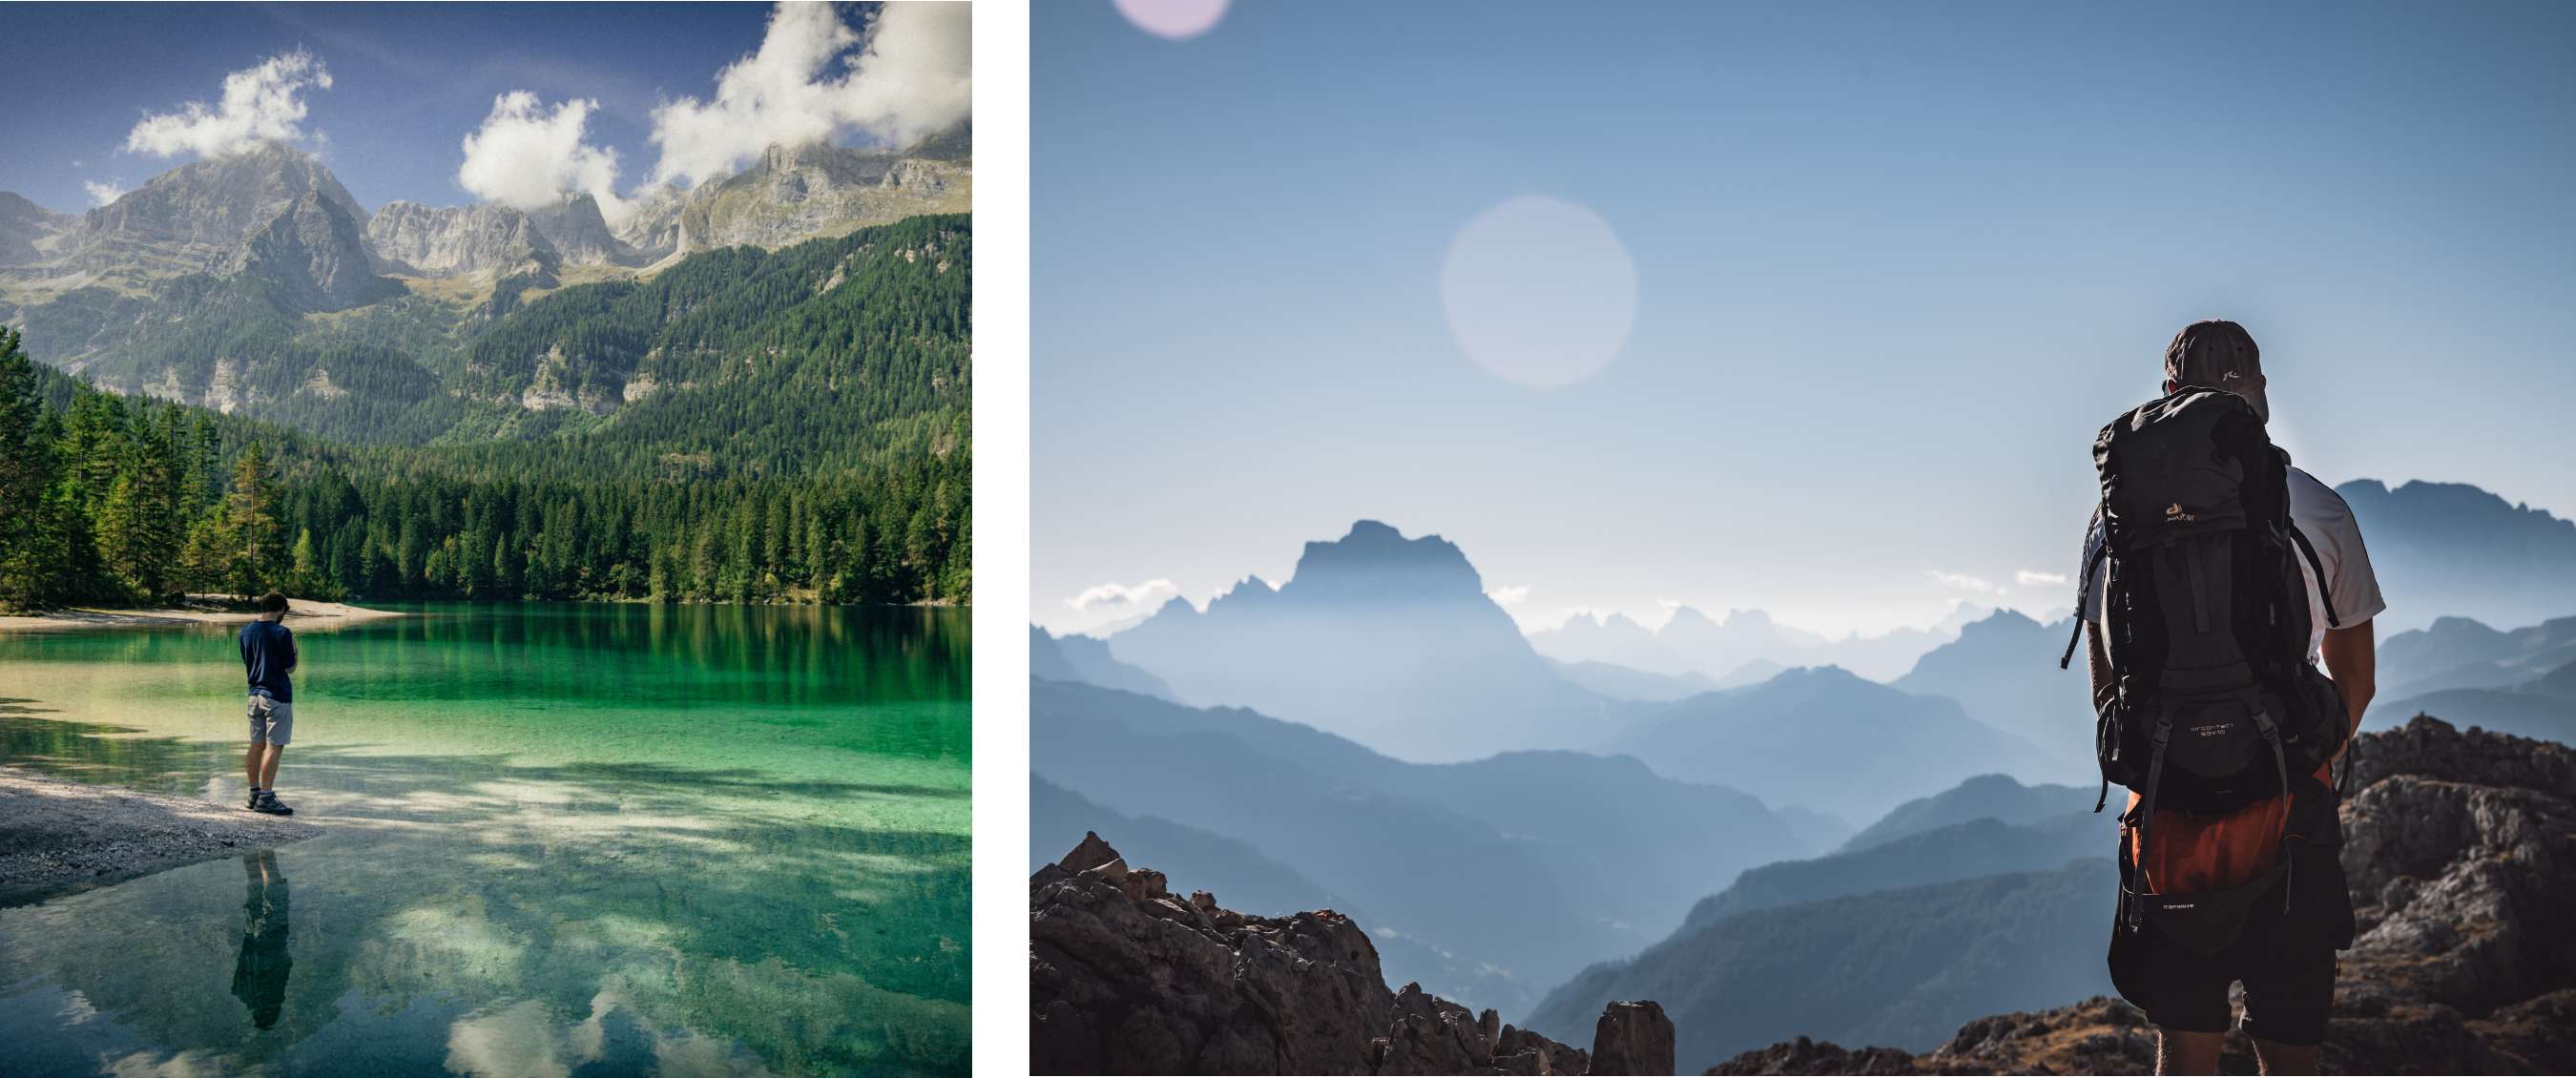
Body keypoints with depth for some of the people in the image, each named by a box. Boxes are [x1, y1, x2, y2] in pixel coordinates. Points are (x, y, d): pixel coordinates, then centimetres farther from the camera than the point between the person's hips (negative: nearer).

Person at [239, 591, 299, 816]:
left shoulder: (246, 632, 7)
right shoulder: (282, 633, -14)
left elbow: (246, 664, 15)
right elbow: (290, 668, -11)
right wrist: (293, 648, 4)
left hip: (255, 694, 7)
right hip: (277, 696, -7)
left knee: (257, 745, 14)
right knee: (274, 747, -6)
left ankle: (254, 793, 20)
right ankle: (266, 798, -8)